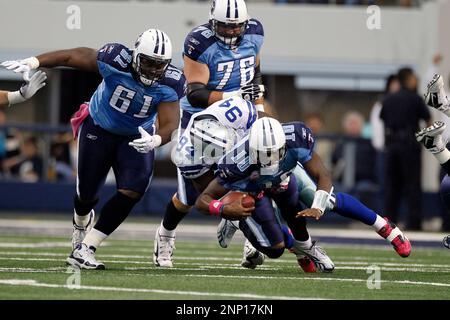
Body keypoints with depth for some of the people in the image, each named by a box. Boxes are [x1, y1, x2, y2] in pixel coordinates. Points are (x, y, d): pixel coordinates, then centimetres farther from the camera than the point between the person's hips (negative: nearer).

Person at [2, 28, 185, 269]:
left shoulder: (170, 84, -24)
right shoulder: (117, 61, -30)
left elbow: (170, 124, -28)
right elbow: (71, 57, -23)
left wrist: (155, 140, -51)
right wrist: (33, 62, -32)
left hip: (136, 137, 1)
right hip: (99, 129, -1)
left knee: (133, 191, -19)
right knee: (87, 193, 4)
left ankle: (84, 249, -12)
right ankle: (82, 223, 45)